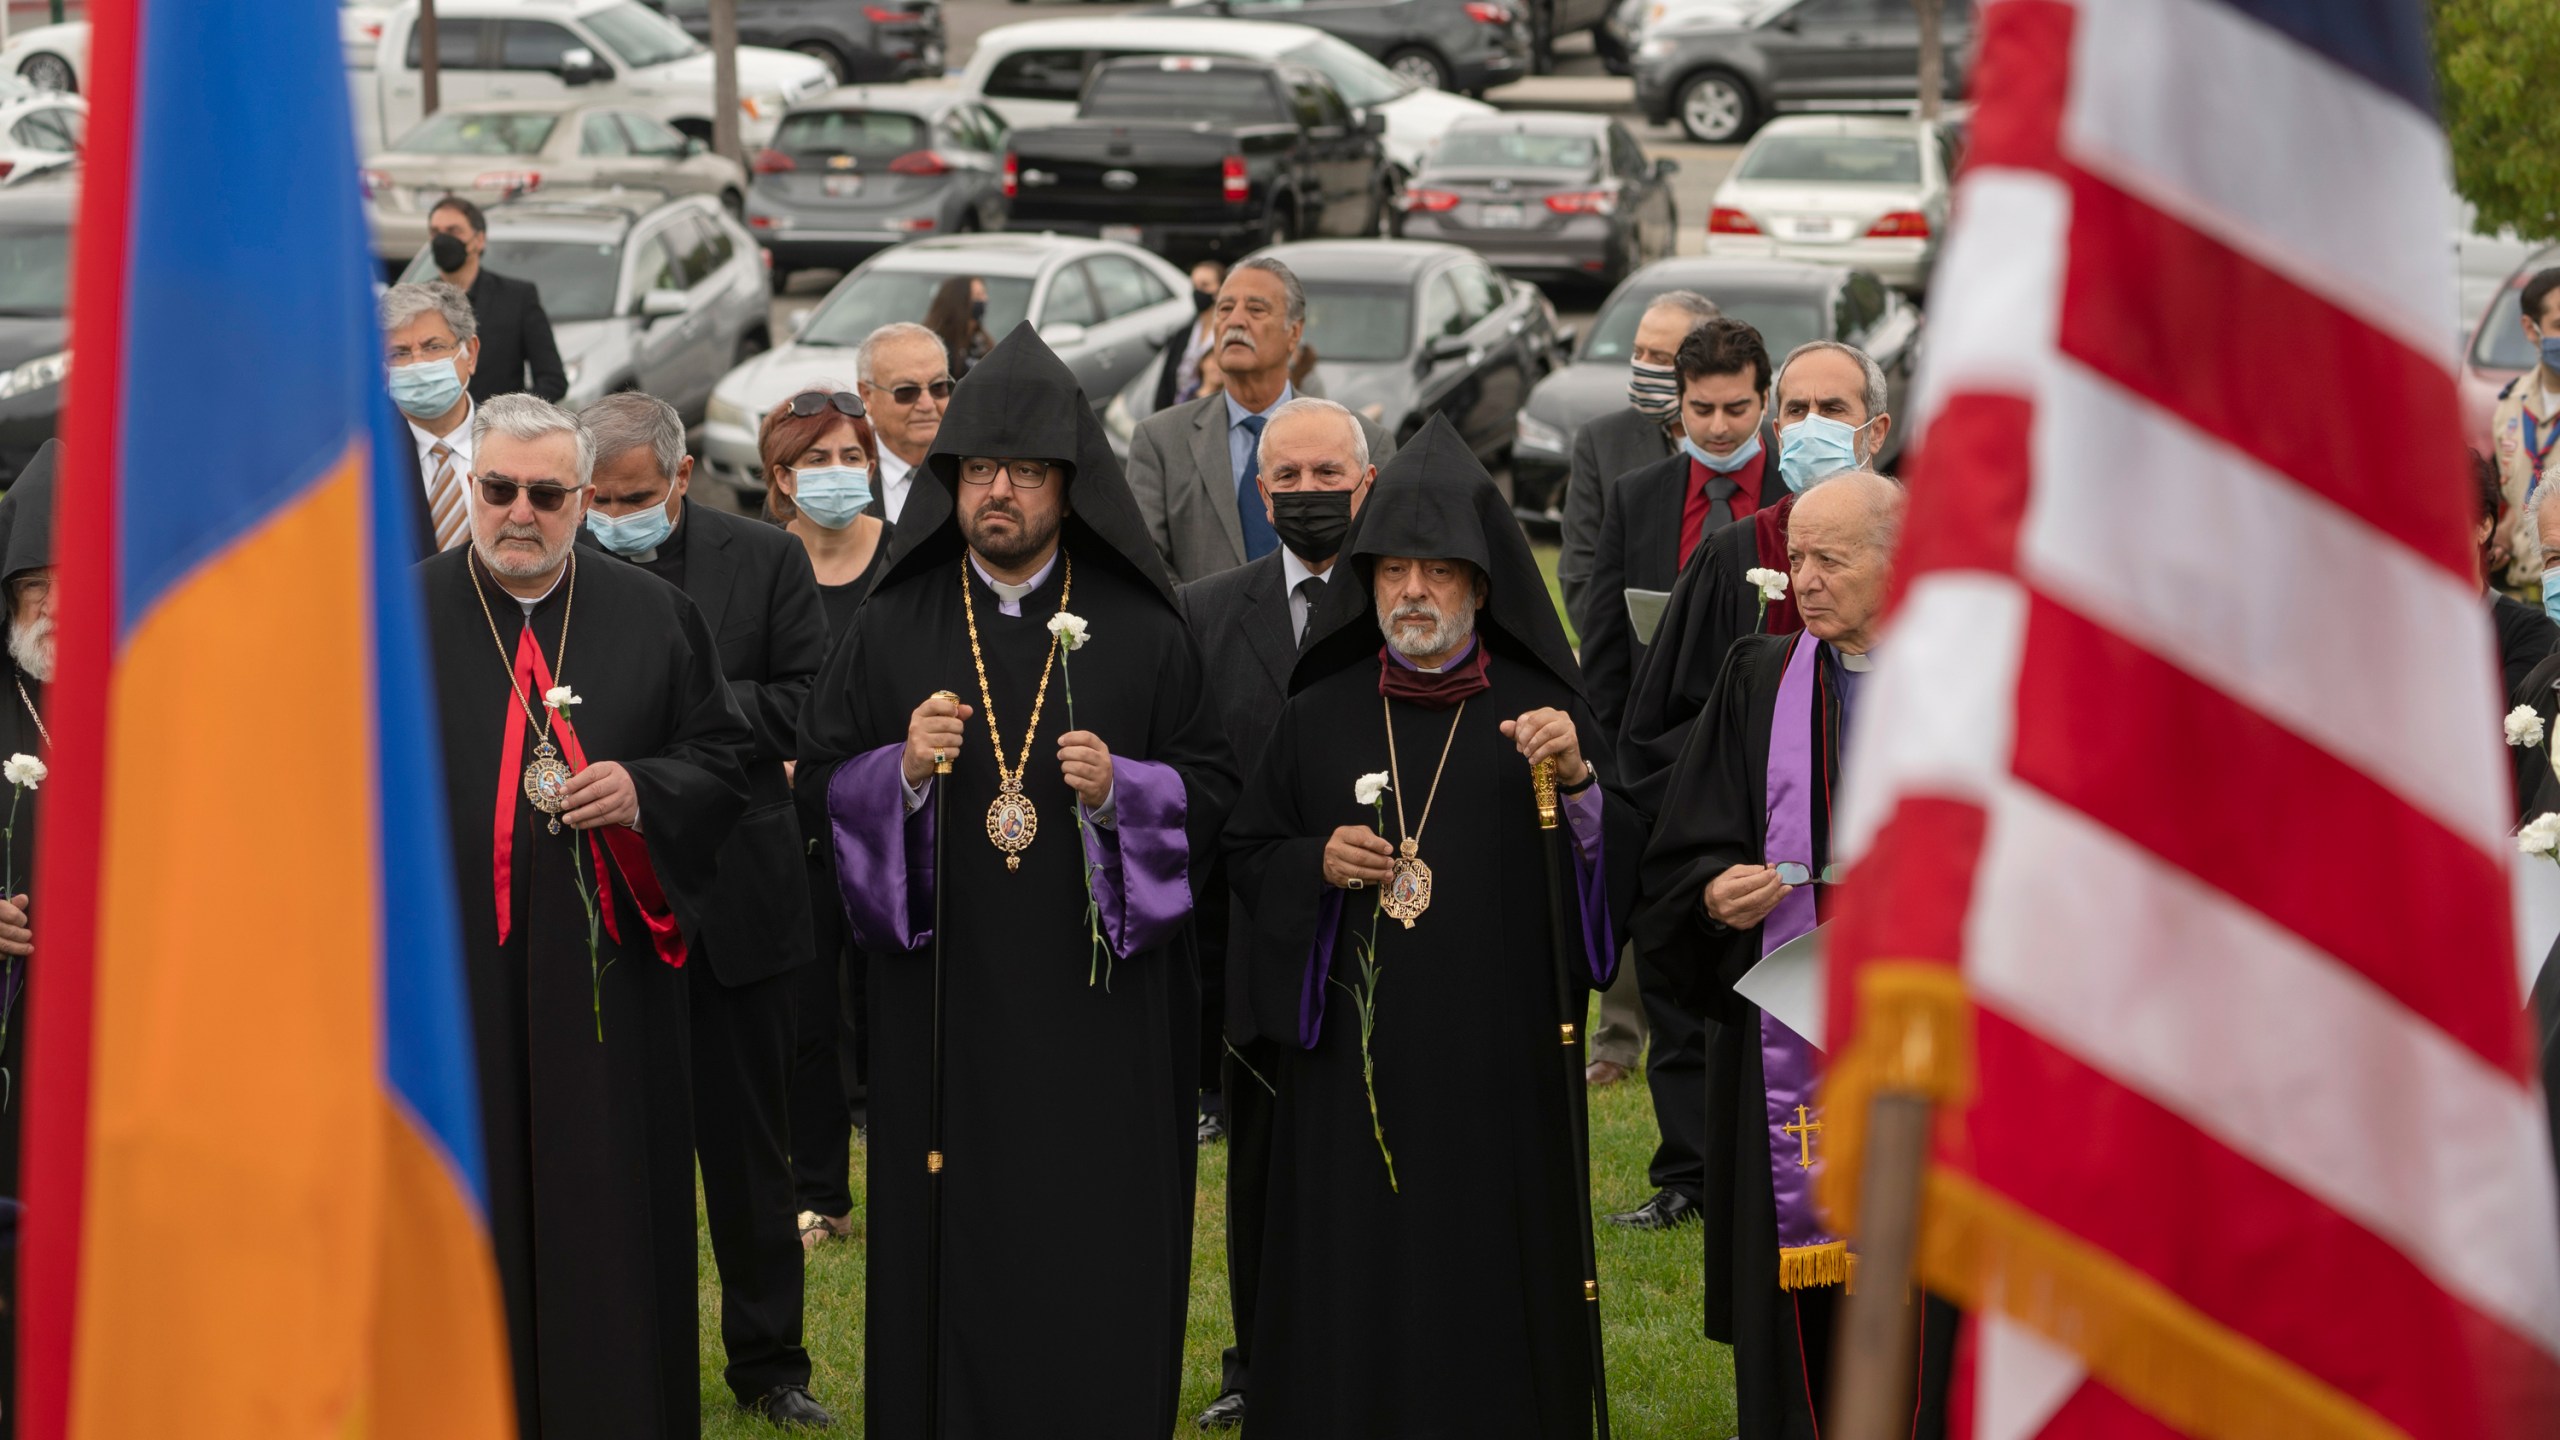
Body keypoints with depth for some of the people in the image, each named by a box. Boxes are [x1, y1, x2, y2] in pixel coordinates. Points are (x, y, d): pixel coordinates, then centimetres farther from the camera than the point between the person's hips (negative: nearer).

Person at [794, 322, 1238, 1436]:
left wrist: (1118, 789, -14)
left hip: (1096, 1005, -1)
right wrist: (904, 770, -12)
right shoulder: (889, 630, 7)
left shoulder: (1143, 633, 4)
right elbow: (818, 781, 7)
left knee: (1096, 1253, 0)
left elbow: (1212, 788, 4)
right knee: (954, 1245, 1)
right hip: (942, 998, 1)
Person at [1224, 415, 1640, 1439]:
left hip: (1496, 1067, -1)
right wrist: (1318, 865, -6)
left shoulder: (1540, 714, 2)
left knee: (1488, 1299, 1)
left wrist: (1579, 779, -20)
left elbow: (1619, 875, -3)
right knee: (1350, 1307, 2)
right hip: (1349, 1062, 1)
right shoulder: (1318, 715, 8)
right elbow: (1244, 853, 13)